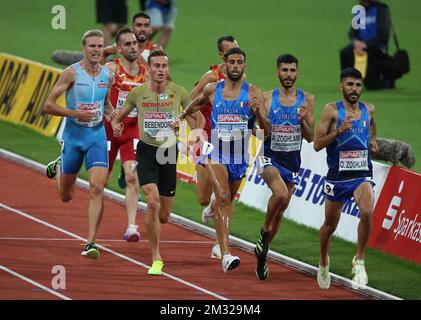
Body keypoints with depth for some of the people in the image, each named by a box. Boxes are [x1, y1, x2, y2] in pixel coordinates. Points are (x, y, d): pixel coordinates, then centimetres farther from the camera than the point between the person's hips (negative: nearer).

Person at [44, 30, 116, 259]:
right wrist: (76, 113, -23)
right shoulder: (72, 73, -12)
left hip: (97, 138, 2)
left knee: (96, 190, -15)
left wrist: (111, 114, 1)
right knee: (66, 196, 14)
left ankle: (91, 243, -13)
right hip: (73, 137, -2)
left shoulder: (108, 76, 2)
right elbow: (48, 105, -12)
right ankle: (58, 167, 49)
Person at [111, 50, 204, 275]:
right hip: (146, 151, -2)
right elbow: (119, 116, 13)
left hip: (169, 152, 2)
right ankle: (156, 259, -12)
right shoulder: (137, 93, -2)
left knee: (163, 216, 5)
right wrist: (115, 124, -9)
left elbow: (199, 118, 11)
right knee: (153, 202, -23)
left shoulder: (178, 92, -2)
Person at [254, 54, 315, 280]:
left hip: (292, 160, 3)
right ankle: (265, 230, -5)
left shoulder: (306, 99, 0)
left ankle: (262, 253, 29)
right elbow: (263, 133, -7)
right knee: (281, 194, -31)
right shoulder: (267, 98, -3)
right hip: (269, 157, -3)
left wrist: (302, 120, -18)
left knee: (279, 213, 11)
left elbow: (310, 137, 0)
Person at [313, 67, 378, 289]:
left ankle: (359, 260, -11)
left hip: (362, 174, 1)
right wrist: (339, 131, -23)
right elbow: (317, 144, -11)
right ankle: (323, 262, 42)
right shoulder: (332, 110, -7)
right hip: (337, 176, -1)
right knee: (330, 225, 14)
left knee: (367, 212, -27)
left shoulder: (368, 110, 4)